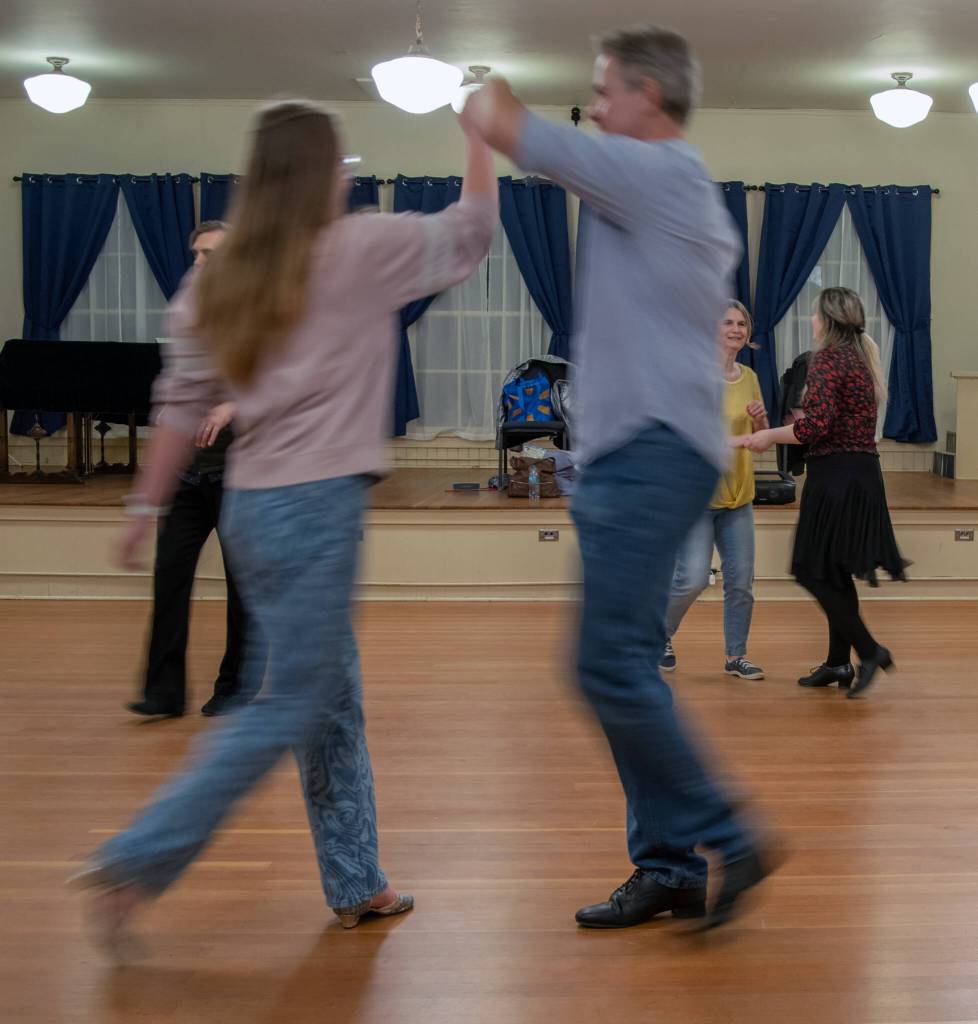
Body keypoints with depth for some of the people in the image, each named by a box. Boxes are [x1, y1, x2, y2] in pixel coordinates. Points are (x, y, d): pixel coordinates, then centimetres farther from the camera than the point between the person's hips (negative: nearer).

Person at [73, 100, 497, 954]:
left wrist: (148, 505, 13)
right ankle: (135, 864, -4)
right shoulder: (360, 251, -6)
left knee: (336, 701, 15)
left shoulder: (218, 279, 10)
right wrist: (480, 134, 20)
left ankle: (355, 883, 23)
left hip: (252, 504, 8)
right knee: (289, 711, -2)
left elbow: (181, 401, 8)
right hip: (315, 505, -8)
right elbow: (472, 231, 6)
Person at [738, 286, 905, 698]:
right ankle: (838, 663, 18)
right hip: (862, 474, 9)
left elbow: (816, 425, -22)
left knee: (816, 572, -4)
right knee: (835, 572, 14)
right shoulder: (862, 358, 16)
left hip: (836, 475, -9)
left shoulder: (829, 359, -12)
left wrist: (768, 436, -8)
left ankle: (870, 651, -5)